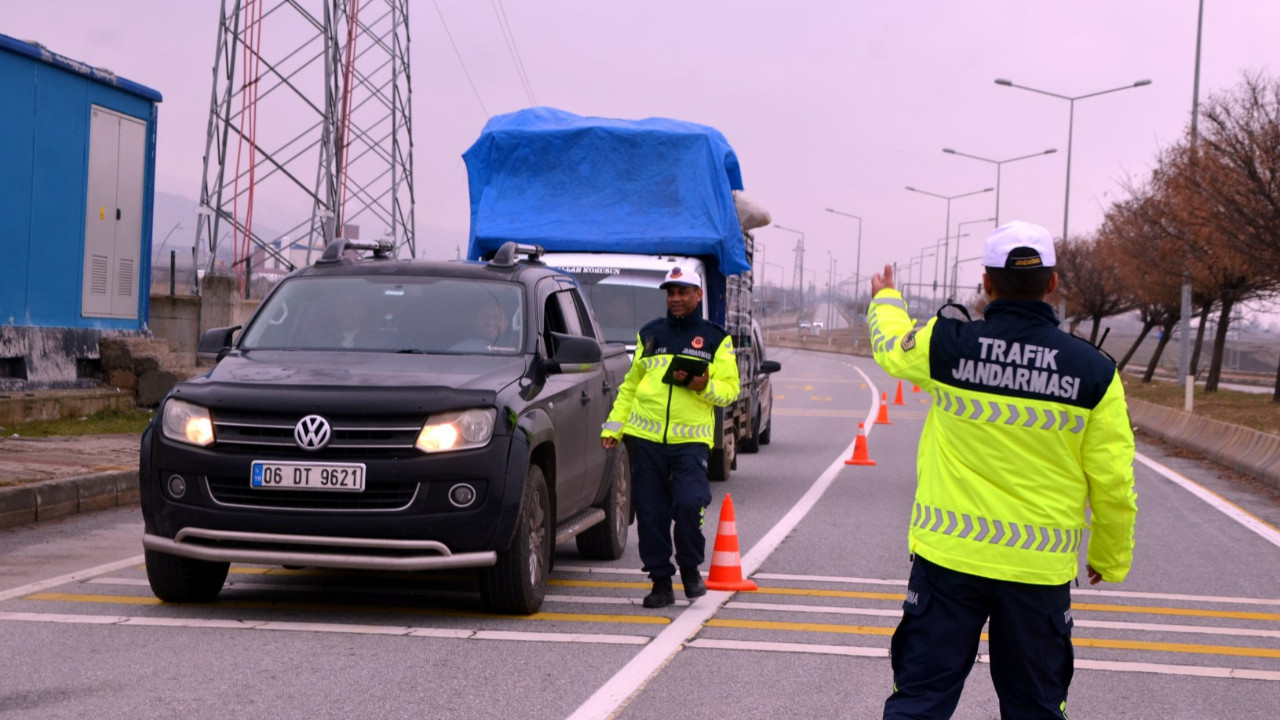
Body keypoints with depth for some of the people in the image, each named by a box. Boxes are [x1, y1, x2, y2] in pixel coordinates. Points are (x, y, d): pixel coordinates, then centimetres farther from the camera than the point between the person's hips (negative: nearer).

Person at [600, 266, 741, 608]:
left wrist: (704, 386, -14)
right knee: (650, 513, 1)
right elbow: (630, 385, 20)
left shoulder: (715, 339, 9)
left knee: (689, 505, -18)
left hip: (691, 440, -3)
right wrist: (613, 426, 11)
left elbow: (730, 390, 7)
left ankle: (691, 569, 6)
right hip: (646, 438, 3)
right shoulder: (649, 334, 16)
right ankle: (661, 581, 13)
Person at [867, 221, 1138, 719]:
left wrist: (884, 299, 40)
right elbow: (1113, 483, -2)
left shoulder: (947, 345, -7)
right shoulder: (1094, 372, -6)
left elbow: (892, 345, 17)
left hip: (948, 553, 0)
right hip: (1040, 567, 0)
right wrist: (1112, 558, 14)